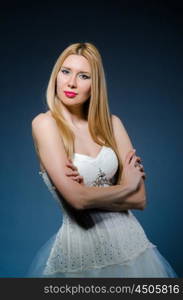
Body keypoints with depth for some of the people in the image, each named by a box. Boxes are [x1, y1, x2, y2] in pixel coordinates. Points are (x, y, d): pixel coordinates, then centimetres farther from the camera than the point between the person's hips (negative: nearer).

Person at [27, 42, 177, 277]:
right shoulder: (45, 123, -12)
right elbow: (76, 198, -22)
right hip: (79, 245, -3)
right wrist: (126, 186, -8)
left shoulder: (111, 123, -1)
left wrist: (89, 193, -17)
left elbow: (140, 199, -5)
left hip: (128, 239, 4)